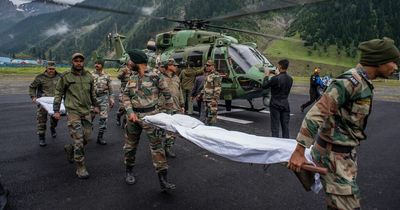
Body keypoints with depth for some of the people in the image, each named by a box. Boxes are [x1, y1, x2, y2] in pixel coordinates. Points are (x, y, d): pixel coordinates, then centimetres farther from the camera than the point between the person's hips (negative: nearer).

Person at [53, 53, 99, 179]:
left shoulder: (88, 76, 9)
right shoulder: (66, 77, -3)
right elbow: (58, 93, 2)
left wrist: (95, 105, 23)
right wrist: (56, 110, -2)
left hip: (86, 111, 5)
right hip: (73, 111, -5)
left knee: (86, 137, 9)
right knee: (78, 139, -8)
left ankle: (70, 149, 39)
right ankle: (80, 168, 2)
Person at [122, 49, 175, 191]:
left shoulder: (155, 77, -8)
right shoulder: (132, 78, 8)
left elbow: (167, 94, -1)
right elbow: (125, 96, 8)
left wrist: (169, 112, 5)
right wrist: (130, 112, -7)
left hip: (150, 116, -5)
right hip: (133, 116, 5)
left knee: (156, 145, -6)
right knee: (130, 145, 15)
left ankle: (163, 180, -2)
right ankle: (129, 171, 36)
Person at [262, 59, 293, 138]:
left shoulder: (276, 78, -18)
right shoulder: (290, 79, 2)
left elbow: (264, 86, -8)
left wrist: (266, 76, 5)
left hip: (275, 105, -6)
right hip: (285, 104, 6)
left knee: (275, 126, 1)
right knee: (285, 126, 11)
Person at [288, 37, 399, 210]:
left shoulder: (364, 82, 9)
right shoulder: (350, 81, -21)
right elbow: (316, 114, -27)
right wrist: (299, 151, -29)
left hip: (348, 152, 9)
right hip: (334, 154, -9)